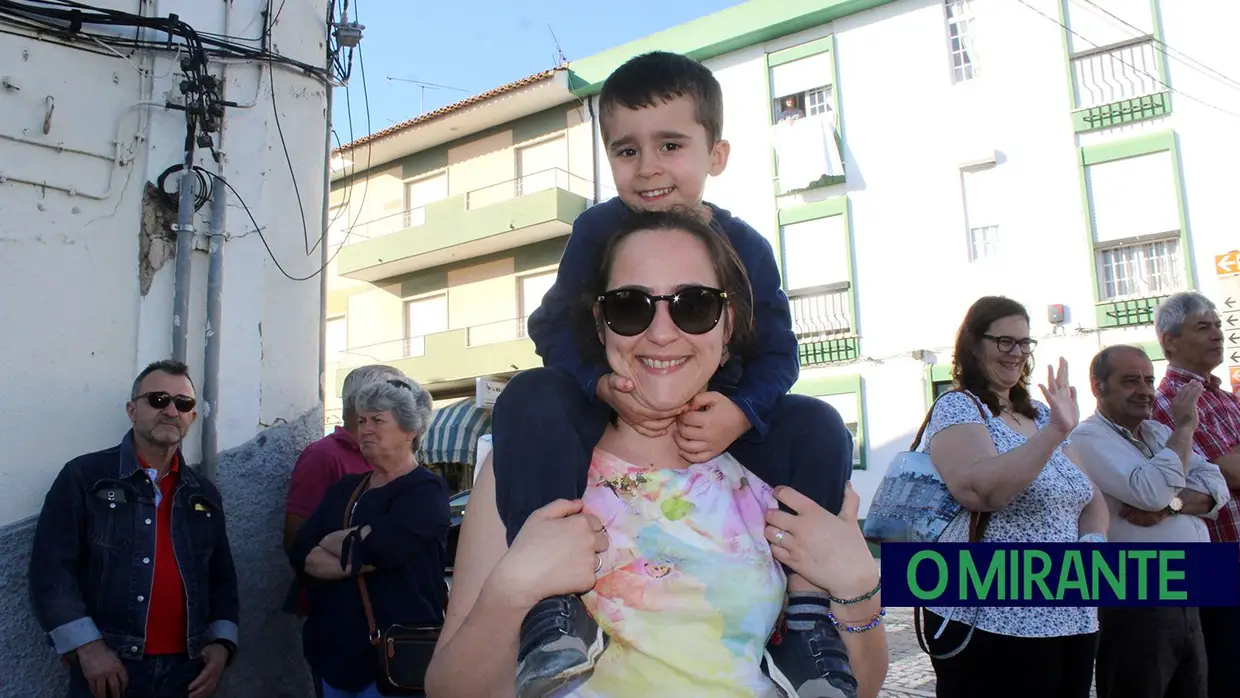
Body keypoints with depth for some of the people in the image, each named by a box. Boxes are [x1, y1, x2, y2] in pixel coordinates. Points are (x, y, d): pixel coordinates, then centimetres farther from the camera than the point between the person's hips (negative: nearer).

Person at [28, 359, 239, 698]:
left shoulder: (205, 494, 10)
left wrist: (222, 643, 1)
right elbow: (51, 568, -8)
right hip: (107, 669, -4)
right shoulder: (84, 476, -2)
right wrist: (86, 645, -15)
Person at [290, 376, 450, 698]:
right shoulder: (344, 489, 13)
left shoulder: (426, 490, -9)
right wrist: (356, 559, -17)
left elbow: (378, 546, -24)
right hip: (335, 650, 6)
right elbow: (300, 554, 1)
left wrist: (332, 542, -5)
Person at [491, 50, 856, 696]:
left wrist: (739, 414, -30)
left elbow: (776, 353, -7)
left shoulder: (745, 246, -7)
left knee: (818, 427, -22)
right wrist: (604, 386, -32)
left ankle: (807, 620, -15)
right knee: (529, 398, -31)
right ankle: (555, 610, -31)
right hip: (608, 420, -1)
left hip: (716, 422, 1)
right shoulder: (598, 230, -9)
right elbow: (554, 328, -11)